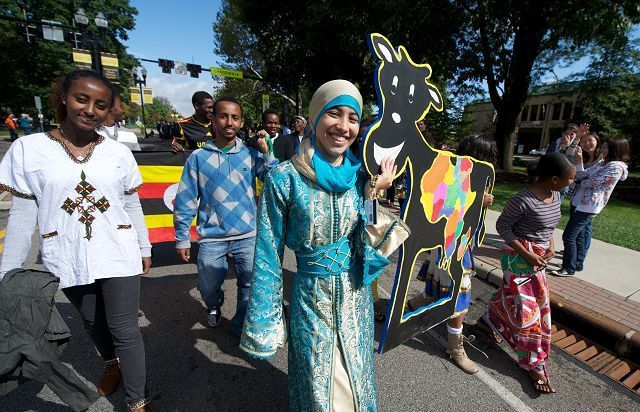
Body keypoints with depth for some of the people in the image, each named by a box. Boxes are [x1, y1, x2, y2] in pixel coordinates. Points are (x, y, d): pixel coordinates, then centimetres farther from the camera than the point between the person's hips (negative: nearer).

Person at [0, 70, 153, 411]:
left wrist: (144, 248, 9)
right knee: (93, 323, 23)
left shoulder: (119, 153, -3)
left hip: (119, 257, -1)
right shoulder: (27, 149, -5)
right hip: (67, 261, 1)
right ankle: (112, 363, 53)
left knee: (125, 330, 5)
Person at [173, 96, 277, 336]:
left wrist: (266, 153, -15)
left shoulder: (251, 155, 1)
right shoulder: (199, 157, -2)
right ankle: (214, 307, 51)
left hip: (248, 236, 0)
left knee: (250, 285, 10)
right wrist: (182, 238, 2)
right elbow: (185, 201, 0)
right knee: (207, 287, 16)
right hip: (212, 237, 0)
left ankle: (242, 326, 36)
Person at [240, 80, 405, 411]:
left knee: (357, 380, 28)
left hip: (356, 294, 4)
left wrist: (374, 195, -15)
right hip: (312, 297, -3)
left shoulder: (360, 175, -6)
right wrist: (263, 324, -6)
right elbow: (268, 255, -11)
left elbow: (367, 243, -3)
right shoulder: (285, 178, -18)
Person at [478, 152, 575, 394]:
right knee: (526, 305, 1)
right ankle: (534, 364, 17)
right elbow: (502, 226, -17)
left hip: (538, 256, 8)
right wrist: (526, 254, -19)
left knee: (510, 293, 22)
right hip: (518, 256, -8)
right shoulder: (523, 200, -25)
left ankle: (489, 321, 47)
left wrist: (551, 246, 0)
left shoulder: (555, 195, 1)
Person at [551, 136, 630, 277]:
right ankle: (578, 263, 30)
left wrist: (579, 182, 1)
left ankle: (569, 268, 3)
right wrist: (579, 161, -5)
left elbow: (592, 182, -18)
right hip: (579, 202, 10)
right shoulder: (603, 163, 14)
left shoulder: (616, 167, -15)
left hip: (587, 206, -9)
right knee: (579, 235, 18)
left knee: (568, 236, -8)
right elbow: (583, 176, 6)